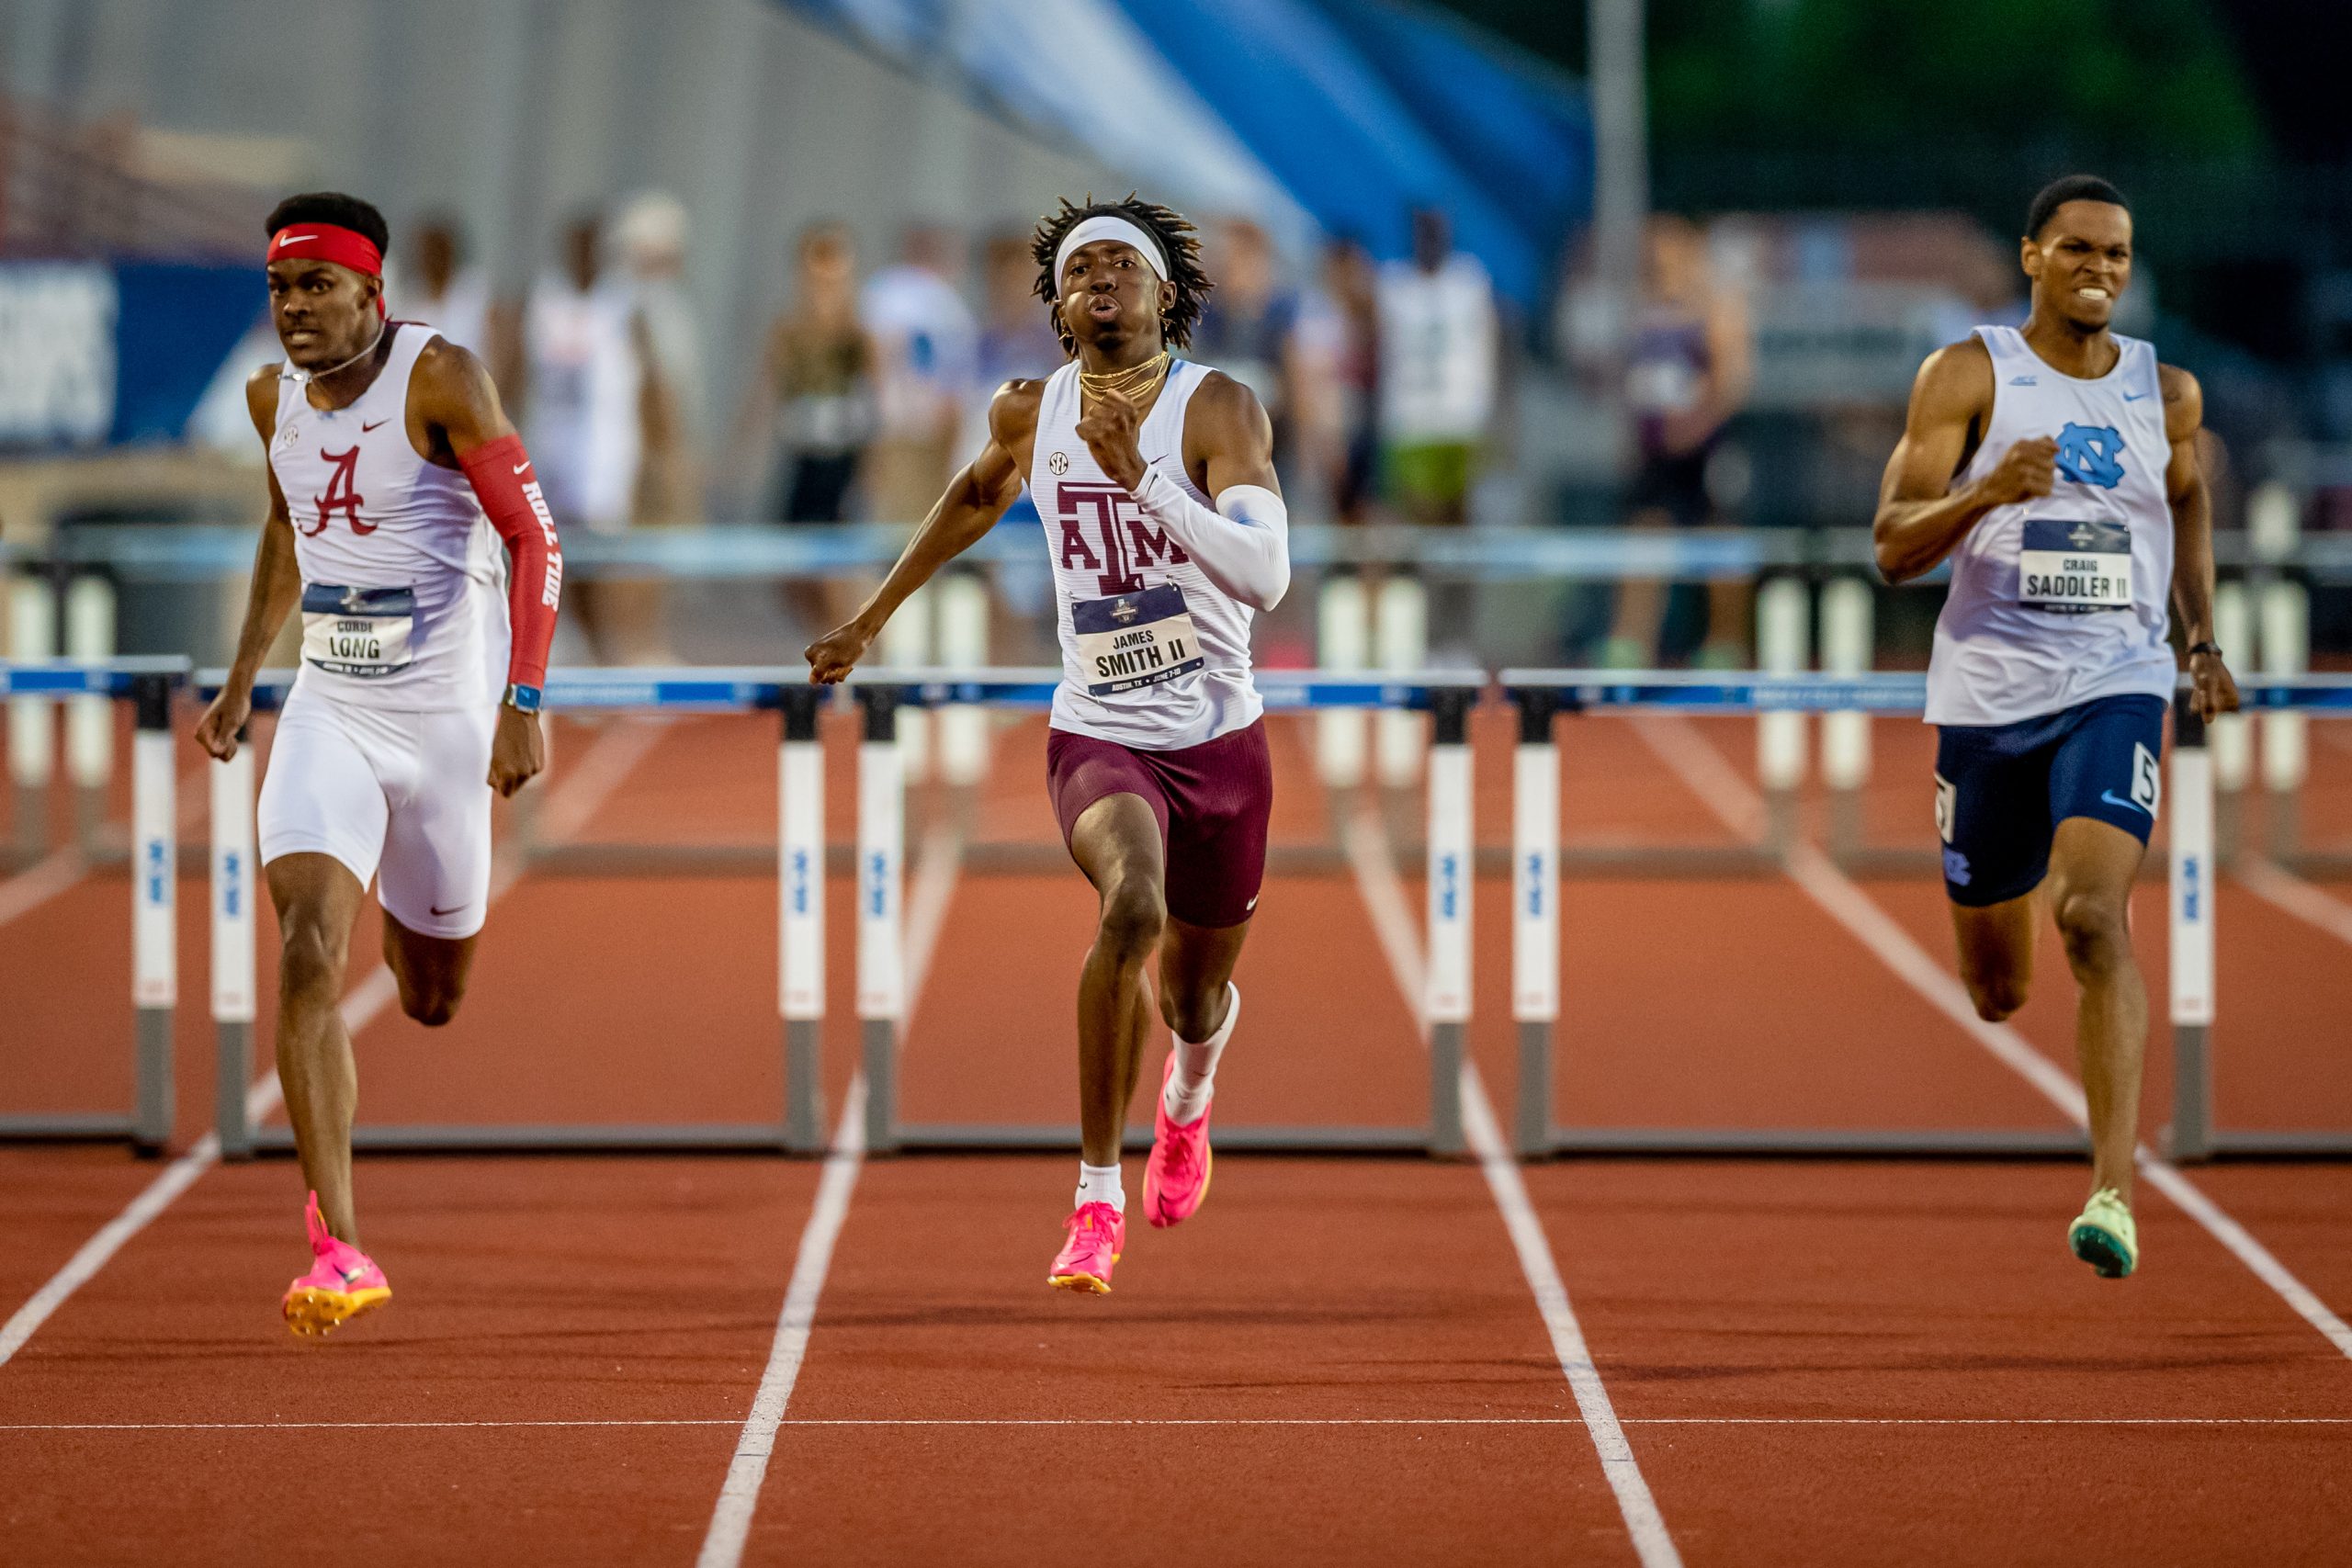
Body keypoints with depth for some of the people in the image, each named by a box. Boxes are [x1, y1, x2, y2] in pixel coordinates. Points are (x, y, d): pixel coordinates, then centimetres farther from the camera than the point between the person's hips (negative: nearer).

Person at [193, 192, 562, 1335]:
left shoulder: (439, 380, -14)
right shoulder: (274, 397, 2)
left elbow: (534, 539, -13)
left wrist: (523, 704, -21)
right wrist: (242, 678, 20)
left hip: (445, 720, -3)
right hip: (327, 714, 3)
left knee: (434, 1002, 12)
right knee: (307, 958, -19)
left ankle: (403, 912, 53)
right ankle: (338, 1247, -20)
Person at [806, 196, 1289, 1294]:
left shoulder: (1218, 410, -14)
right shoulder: (1030, 415, -2)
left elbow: (1264, 576, -28)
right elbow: (981, 491, 23)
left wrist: (1139, 476, -38)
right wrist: (876, 615, 26)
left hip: (1219, 741, 0)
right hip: (1100, 739, 0)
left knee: (1197, 999, 17)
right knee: (1131, 904, -32)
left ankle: (1187, 1098, 58)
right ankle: (1097, 1200, -25)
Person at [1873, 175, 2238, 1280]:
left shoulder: (2167, 392, 6)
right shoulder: (1968, 376, -3)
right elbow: (1894, 547, -9)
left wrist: (2202, 634, 15)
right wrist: (1985, 493, -27)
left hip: (2114, 690, 0)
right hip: (1987, 692, 0)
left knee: (2095, 917, -24)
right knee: (1996, 992, 10)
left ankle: (2113, 1190, -28)